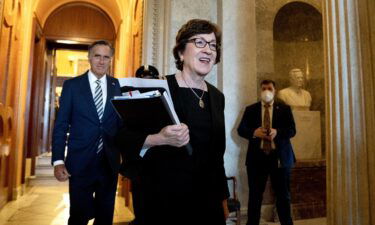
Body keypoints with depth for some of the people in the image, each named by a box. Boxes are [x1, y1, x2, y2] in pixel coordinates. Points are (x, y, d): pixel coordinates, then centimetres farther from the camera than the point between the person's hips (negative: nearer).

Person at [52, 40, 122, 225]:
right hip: (80, 161, -1)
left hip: (109, 161, 2)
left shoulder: (118, 86, 4)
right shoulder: (72, 85, 1)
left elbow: (122, 122, 7)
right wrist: (58, 161, -7)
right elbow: (61, 125, -1)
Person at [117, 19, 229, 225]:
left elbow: (217, 153, 12)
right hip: (162, 200, -5)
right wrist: (159, 139, -28)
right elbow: (124, 137, -11)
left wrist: (223, 197, 13)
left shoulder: (217, 97, 6)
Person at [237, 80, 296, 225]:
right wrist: (254, 132, -18)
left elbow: (292, 130, -1)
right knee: (255, 195, 7)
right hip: (257, 157, 0)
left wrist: (277, 132, -20)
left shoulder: (284, 109, 8)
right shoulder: (251, 109, 9)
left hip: (280, 157, 0)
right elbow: (241, 129, 2)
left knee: (283, 195, 11)